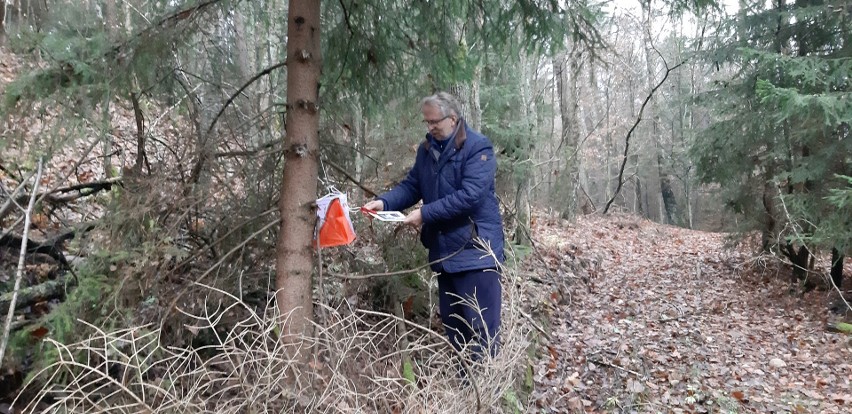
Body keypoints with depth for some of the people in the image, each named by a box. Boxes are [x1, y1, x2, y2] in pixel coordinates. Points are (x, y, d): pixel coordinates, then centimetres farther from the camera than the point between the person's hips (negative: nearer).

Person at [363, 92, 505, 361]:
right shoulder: (427, 149, 11)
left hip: (475, 250, -8)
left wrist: (425, 214, -23)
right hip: (444, 250, 8)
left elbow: (470, 196, -23)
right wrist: (384, 202, -7)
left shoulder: (478, 147, -13)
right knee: (451, 322, 17)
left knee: (480, 327, -3)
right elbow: (411, 186, 12)